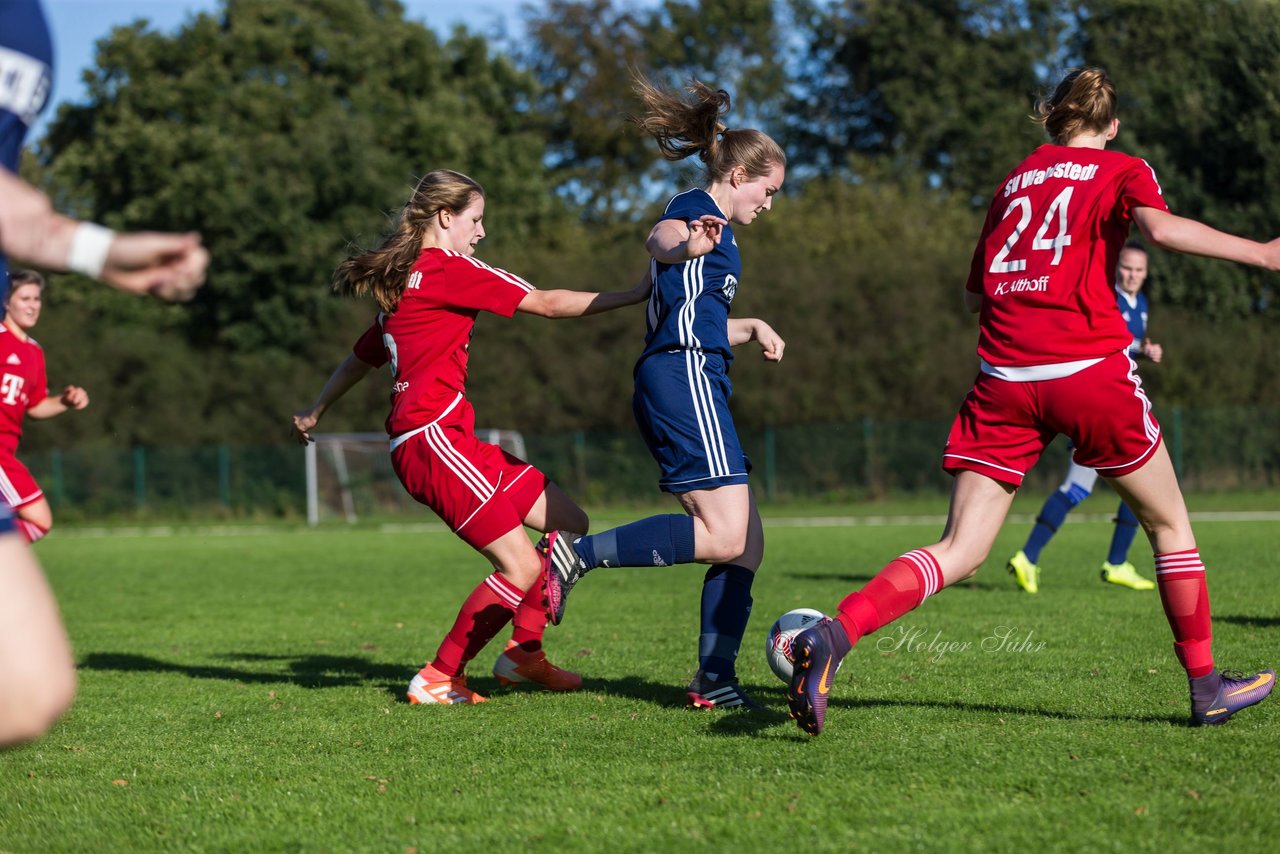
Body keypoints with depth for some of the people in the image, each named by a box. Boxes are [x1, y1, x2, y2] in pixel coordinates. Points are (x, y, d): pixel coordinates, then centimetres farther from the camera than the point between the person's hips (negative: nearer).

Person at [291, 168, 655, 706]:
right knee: (521, 569, -12)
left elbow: (361, 357, 33)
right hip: (433, 438, -10)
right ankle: (438, 679, -2)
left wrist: (314, 412, 47)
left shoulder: (401, 284, 21)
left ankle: (523, 652, 16)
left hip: (451, 440, 10)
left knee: (569, 524, 9)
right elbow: (547, 304, -9)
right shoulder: (446, 269, -7)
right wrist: (633, 296, -5)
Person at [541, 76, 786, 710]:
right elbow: (660, 238, -30)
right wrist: (685, 245, -52)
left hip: (678, 384, 11)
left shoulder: (711, 224, 27)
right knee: (725, 535, -19)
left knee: (746, 544, 5)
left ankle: (714, 680, 2)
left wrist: (751, 327, 45)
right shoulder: (696, 208, -2)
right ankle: (578, 553, -16)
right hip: (684, 378, -11)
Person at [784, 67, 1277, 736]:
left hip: (1003, 379, 4)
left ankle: (832, 635, -23)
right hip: (1090, 368, -4)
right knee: (1169, 524, 16)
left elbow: (972, 295, 24)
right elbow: (1160, 227, -13)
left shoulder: (1016, 179, 21)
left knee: (959, 553, -1)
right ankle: (1205, 686, 19)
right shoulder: (1122, 170, 9)